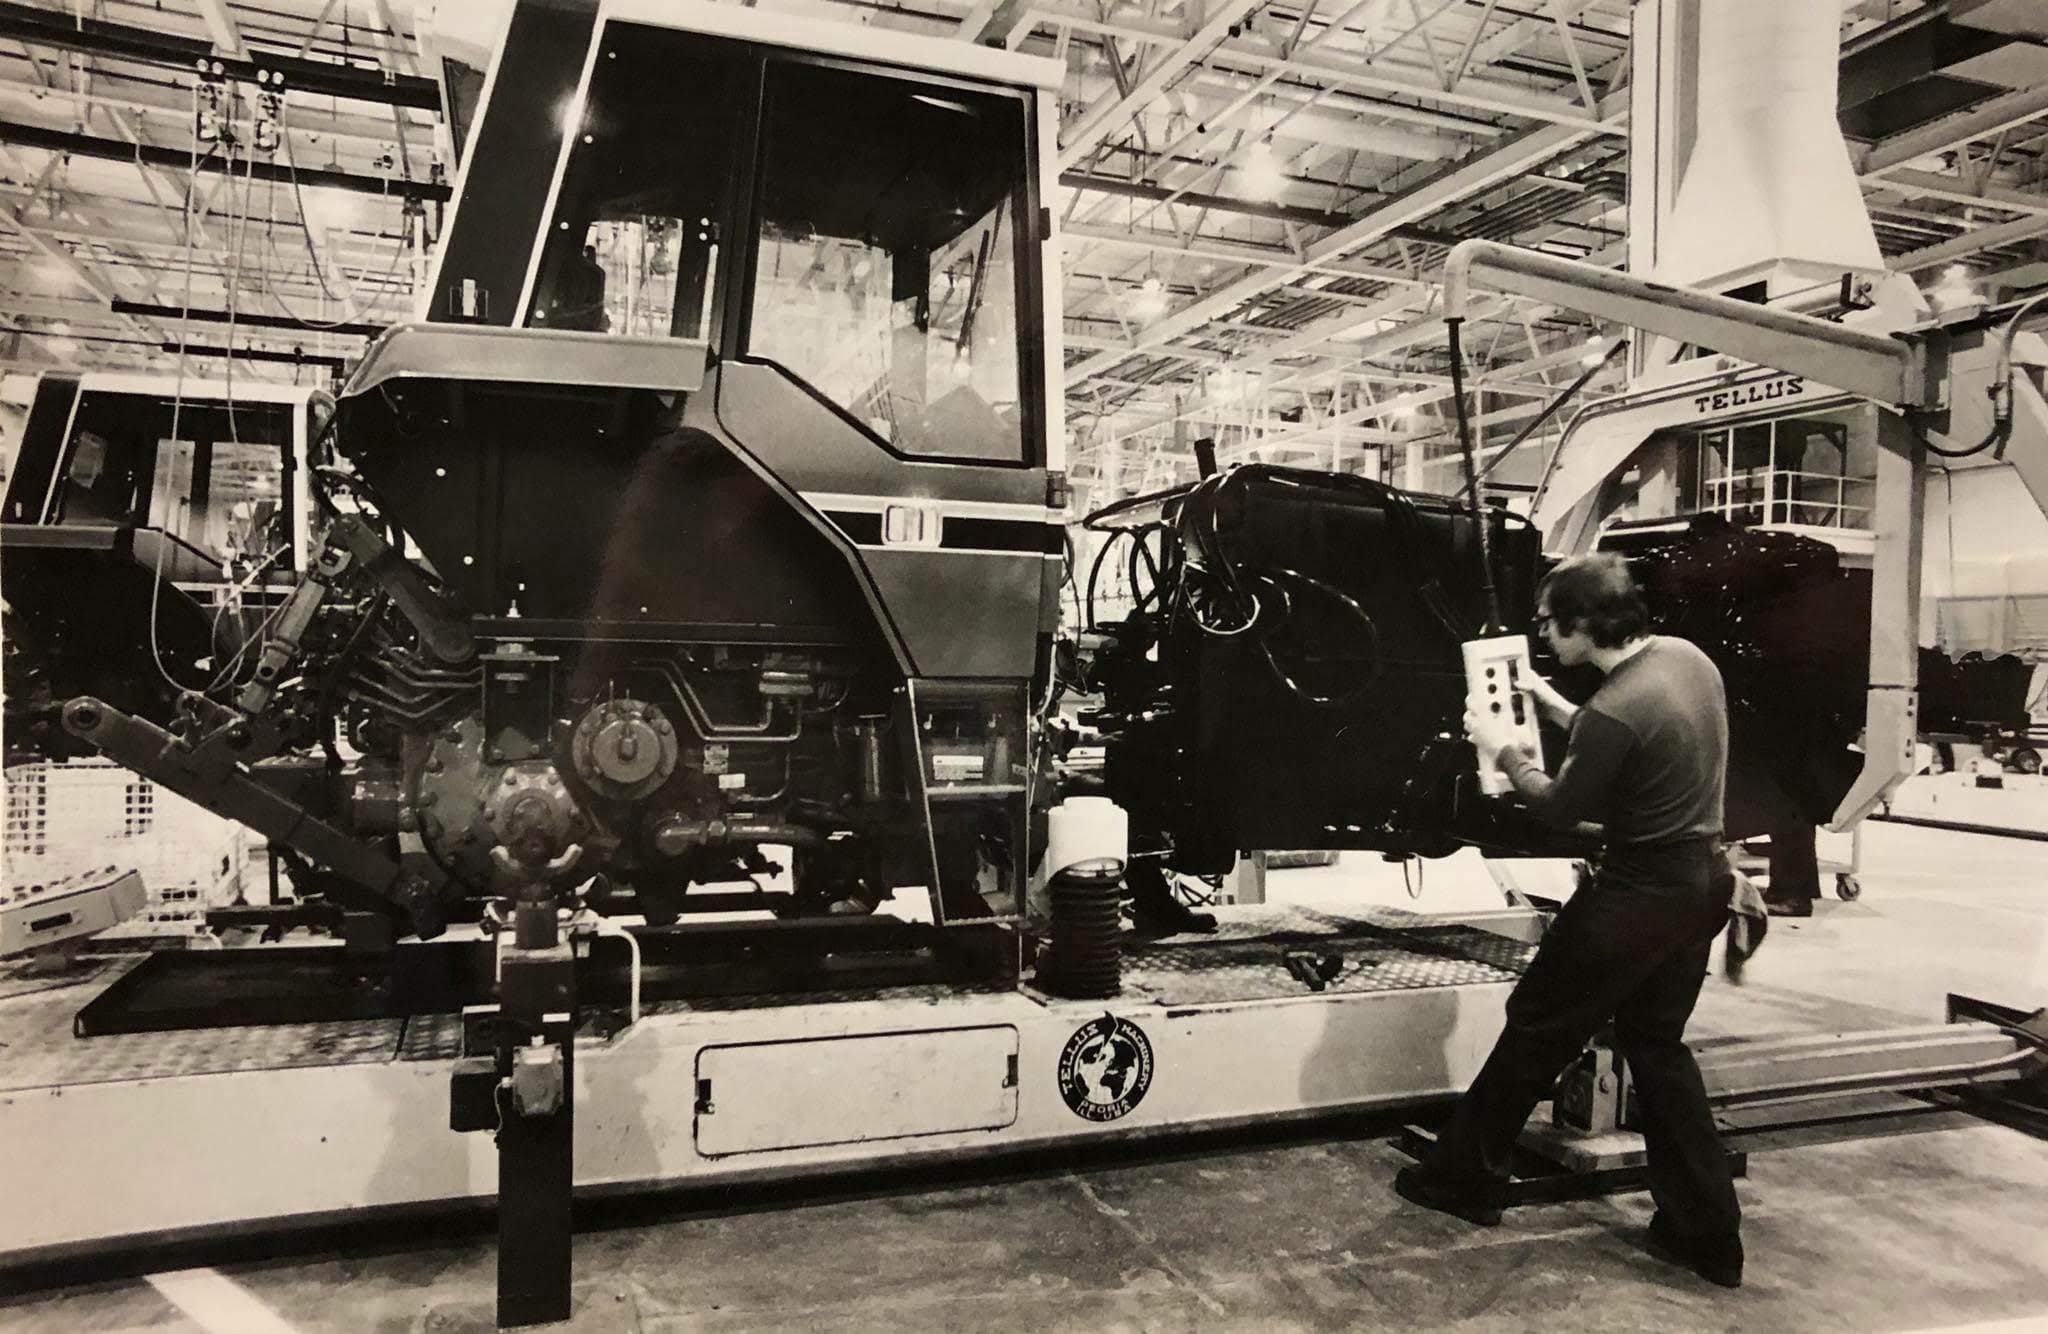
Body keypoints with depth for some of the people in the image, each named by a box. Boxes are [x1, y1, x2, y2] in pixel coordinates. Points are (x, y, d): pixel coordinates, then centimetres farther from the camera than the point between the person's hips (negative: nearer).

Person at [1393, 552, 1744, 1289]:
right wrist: (1561, 710, 18)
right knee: (1656, 1043, 19)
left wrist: (1503, 750, 1)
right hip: (1701, 882, 9)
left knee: (1538, 1026, 7)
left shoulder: (1612, 712, -26)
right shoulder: (1685, 657, 0)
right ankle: (1705, 1231, 22)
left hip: (1640, 893, -9)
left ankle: (1464, 1175, 22)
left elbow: (1564, 806, -12)